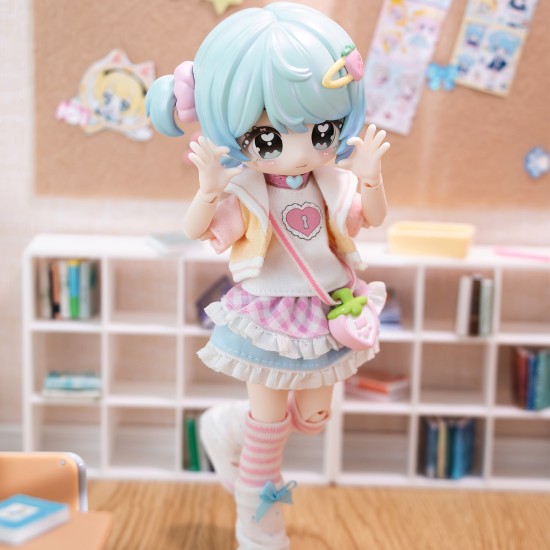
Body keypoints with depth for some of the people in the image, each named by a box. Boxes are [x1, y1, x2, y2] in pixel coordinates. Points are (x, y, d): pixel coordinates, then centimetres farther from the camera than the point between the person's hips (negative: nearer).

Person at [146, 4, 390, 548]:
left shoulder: (332, 184, -10)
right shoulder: (243, 193, -20)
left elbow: (373, 217, -5)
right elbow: (196, 229, -17)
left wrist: (369, 178, -25)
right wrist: (208, 189, -37)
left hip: (324, 317, 5)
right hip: (268, 322, -4)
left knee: (312, 415, 18)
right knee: (269, 424, 10)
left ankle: (226, 428, 43)